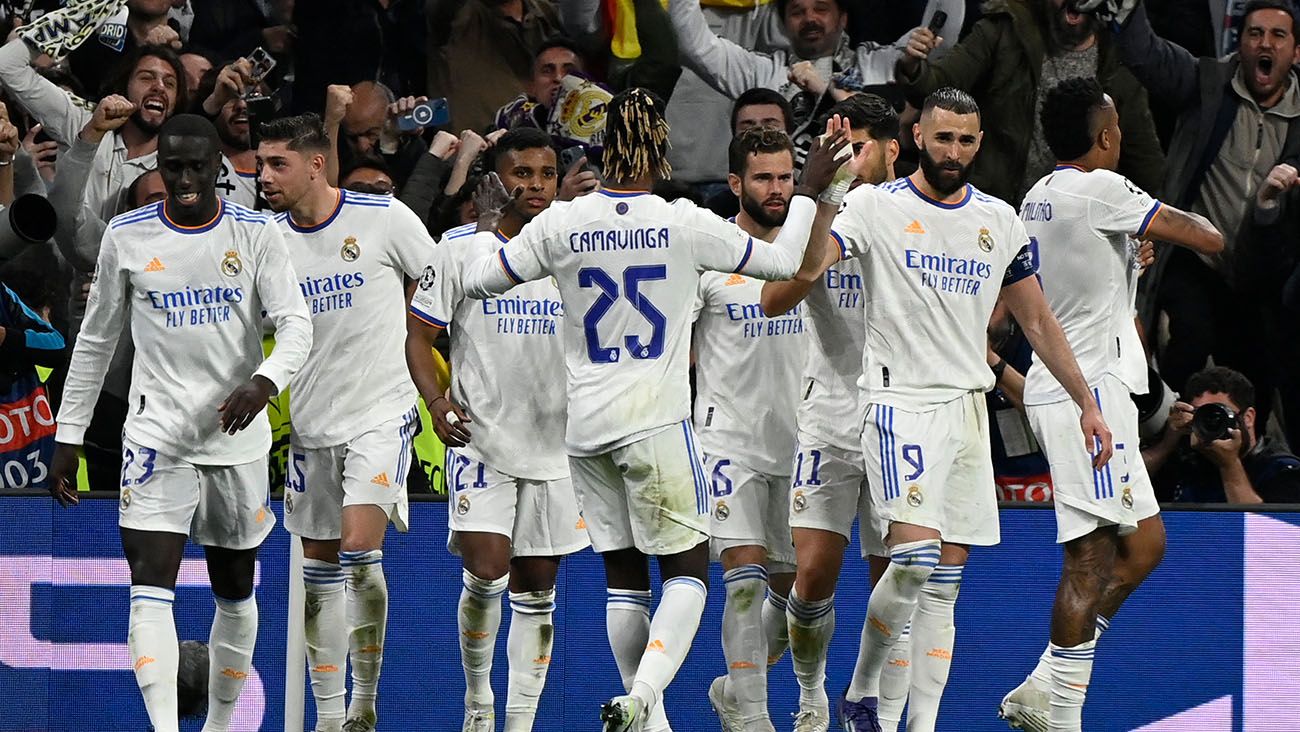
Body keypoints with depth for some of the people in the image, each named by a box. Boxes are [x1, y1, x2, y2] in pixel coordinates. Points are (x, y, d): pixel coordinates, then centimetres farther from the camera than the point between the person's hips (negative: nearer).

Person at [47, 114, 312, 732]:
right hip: (157, 432, -1)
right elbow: (96, 340, 9)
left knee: (235, 592, 12)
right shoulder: (127, 236, 1)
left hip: (238, 433, 1)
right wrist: (67, 437, 7)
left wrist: (263, 382, -30)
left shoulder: (256, 234, -2)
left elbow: (296, 325, -9)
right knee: (151, 587, -17)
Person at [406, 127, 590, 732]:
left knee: (536, 590, 6)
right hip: (479, 438, -3)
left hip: (555, 444, 3)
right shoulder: (461, 249, -3)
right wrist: (436, 401, -14)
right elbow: (419, 332, 0)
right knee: (486, 572, -16)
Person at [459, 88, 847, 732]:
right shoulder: (685, 224, -7)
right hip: (656, 421, -3)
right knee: (687, 569, 2)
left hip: (586, 429, 3)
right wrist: (808, 191, 20)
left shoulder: (560, 224, -2)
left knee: (623, 575, 13)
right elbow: (783, 263, 6)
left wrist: (487, 226, 28)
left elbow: (478, 281, 9)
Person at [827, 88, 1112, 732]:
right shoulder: (874, 206, -3)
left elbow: (1037, 321, 19)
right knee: (915, 556, -19)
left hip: (968, 406, 5)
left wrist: (1086, 402, 17)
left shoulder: (999, 221, 12)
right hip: (899, 399, -5)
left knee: (945, 582, 3)